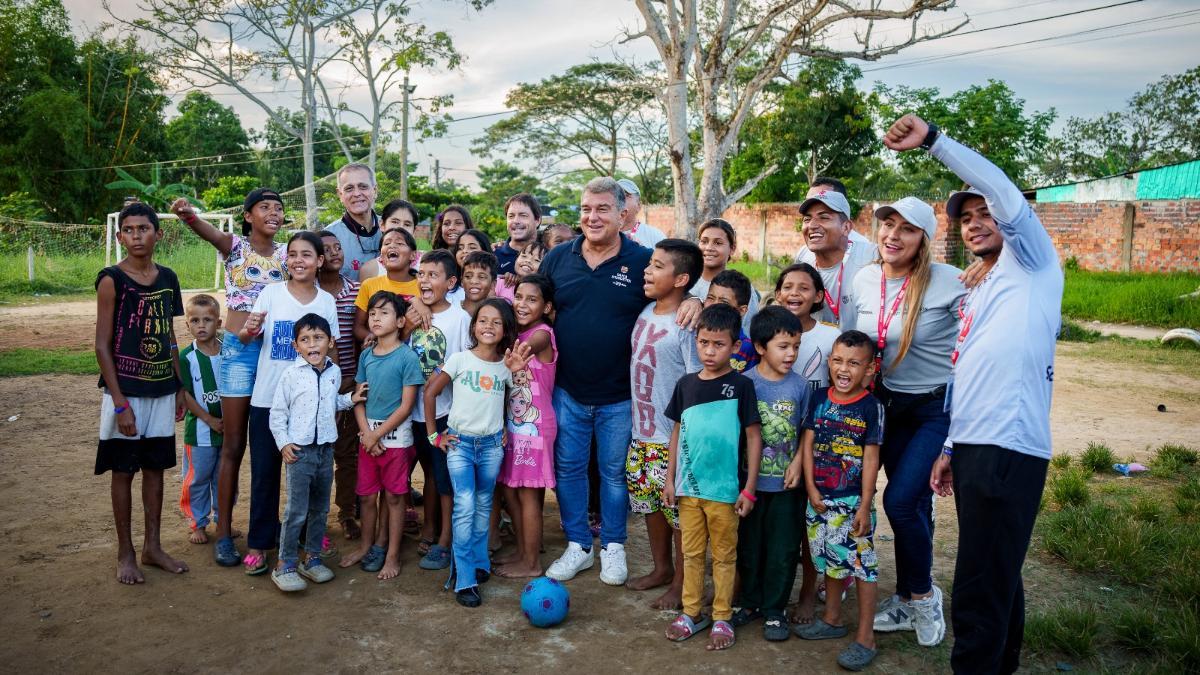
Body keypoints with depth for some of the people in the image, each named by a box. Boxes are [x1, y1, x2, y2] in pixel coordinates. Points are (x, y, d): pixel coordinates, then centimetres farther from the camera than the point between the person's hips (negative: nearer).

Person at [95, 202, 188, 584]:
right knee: (123, 471, 5)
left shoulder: (167, 279, 6)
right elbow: (102, 345, -10)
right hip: (126, 391, -5)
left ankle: (152, 547, 24)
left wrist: (179, 388, 11)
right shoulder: (112, 280, -9)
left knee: (155, 467, 12)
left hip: (161, 390, 5)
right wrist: (119, 403, -14)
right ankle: (125, 555, 17)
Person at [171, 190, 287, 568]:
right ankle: (224, 533, 11)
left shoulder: (285, 253, 9)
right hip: (238, 349, -3)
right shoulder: (234, 246, -2)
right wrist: (188, 215, -44)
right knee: (233, 445, 2)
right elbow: (207, 231, -23)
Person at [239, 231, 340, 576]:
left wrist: (334, 393, -3)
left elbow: (331, 350, 8)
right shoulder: (271, 293, -3)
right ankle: (258, 544, 16)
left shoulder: (327, 301, 2)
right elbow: (246, 337, -7)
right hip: (267, 399, -1)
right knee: (264, 473, 5)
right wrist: (249, 331, -28)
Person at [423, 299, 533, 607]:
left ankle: (478, 563, 30)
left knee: (483, 506, 14)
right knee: (465, 507, -11)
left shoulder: (507, 365, 2)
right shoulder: (459, 359, -5)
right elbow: (430, 392, -1)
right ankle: (464, 581, -6)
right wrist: (434, 434, -2)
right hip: (459, 443, -3)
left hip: (492, 444, 3)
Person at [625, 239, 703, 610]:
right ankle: (662, 568, 38)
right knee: (649, 503, 19)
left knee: (678, 510, 5)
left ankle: (681, 582, 23)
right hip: (641, 433, 8)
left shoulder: (687, 325, -19)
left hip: (672, 439, -8)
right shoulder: (646, 312, 5)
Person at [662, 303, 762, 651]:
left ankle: (722, 618, 22)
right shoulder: (686, 384, 3)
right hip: (688, 488, 4)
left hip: (724, 490, -3)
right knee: (692, 553, 14)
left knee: (724, 556, 9)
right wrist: (670, 479, 8)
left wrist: (749, 488, -8)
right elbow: (677, 433, 10)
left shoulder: (740, 385, -8)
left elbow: (754, 437, -6)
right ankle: (692, 613, 28)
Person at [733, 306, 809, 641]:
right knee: (749, 546, 13)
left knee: (783, 550, 7)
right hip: (751, 481, 0)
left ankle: (774, 610, 23)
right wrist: (741, 478, -5)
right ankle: (750, 602, 31)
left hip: (786, 484, 0)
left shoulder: (799, 385, -5)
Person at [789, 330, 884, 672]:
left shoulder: (871, 407, -10)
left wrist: (864, 506, -12)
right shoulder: (819, 398, 2)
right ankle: (832, 619, 34)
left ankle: (865, 637, 9)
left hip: (853, 501, -5)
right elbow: (807, 444, 3)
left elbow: (870, 459, -10)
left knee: (862, 564, 0)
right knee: (830, 560, 18)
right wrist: (811, 488, -5)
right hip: (819, 498, 5)